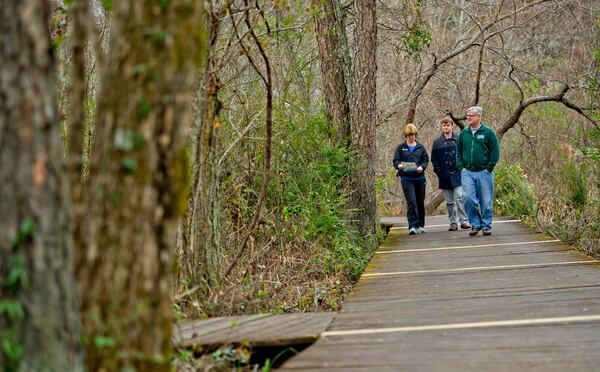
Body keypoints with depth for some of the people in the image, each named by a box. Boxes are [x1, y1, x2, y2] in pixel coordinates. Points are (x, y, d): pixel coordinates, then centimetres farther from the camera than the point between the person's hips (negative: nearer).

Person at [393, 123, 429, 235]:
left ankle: (420, 225, 24)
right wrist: (399, 165, -21)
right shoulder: (401, 147, 6)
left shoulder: (420, 147, 10)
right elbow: (395, 161, 1)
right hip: (406, 179, -3)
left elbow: (426, 159, 6)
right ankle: (412, 226, -14)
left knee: (420, 202, 10)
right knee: (411, 202, -14)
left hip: (419, 177, 3)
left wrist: (422, 167, -14)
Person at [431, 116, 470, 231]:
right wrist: (438, 170, -1)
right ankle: (453, 223, 10)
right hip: (444, 177, 2)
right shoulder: (437, 143, 7)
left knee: (459, 197, -11)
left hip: (457, 175, -2)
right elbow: (433, 159, 10)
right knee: (449, 201, 6)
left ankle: (464, 221, -7)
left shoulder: (459, 140, 4)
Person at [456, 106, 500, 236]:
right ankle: (475, 224, 5)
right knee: (468, 198, -8)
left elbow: (495, 152, -3)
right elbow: (458, 151, 16)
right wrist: (461, 167, 5)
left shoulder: (488, 132, -2)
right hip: (467, 173, 3)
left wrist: (489, 168, -7)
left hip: (484, 172, -3)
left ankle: (486, 225, 14)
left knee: (486, 201, 2)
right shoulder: (464, 133, 9)